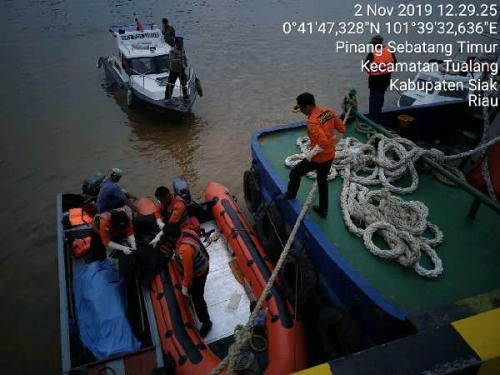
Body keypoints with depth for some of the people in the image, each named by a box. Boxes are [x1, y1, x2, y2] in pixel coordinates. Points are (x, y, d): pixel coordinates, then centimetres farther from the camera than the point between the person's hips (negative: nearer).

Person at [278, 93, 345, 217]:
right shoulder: (329, 111, -3)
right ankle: (323, 209, 39)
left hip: (318, 158, -8)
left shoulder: (312, 121, -28)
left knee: (295, 173, 16)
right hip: (330, 155, 8)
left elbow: (323, 142, -36)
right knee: (322, 181, 26)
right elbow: (341, 128, 7)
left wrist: (311, 154, -20)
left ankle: (290, 194, 41)